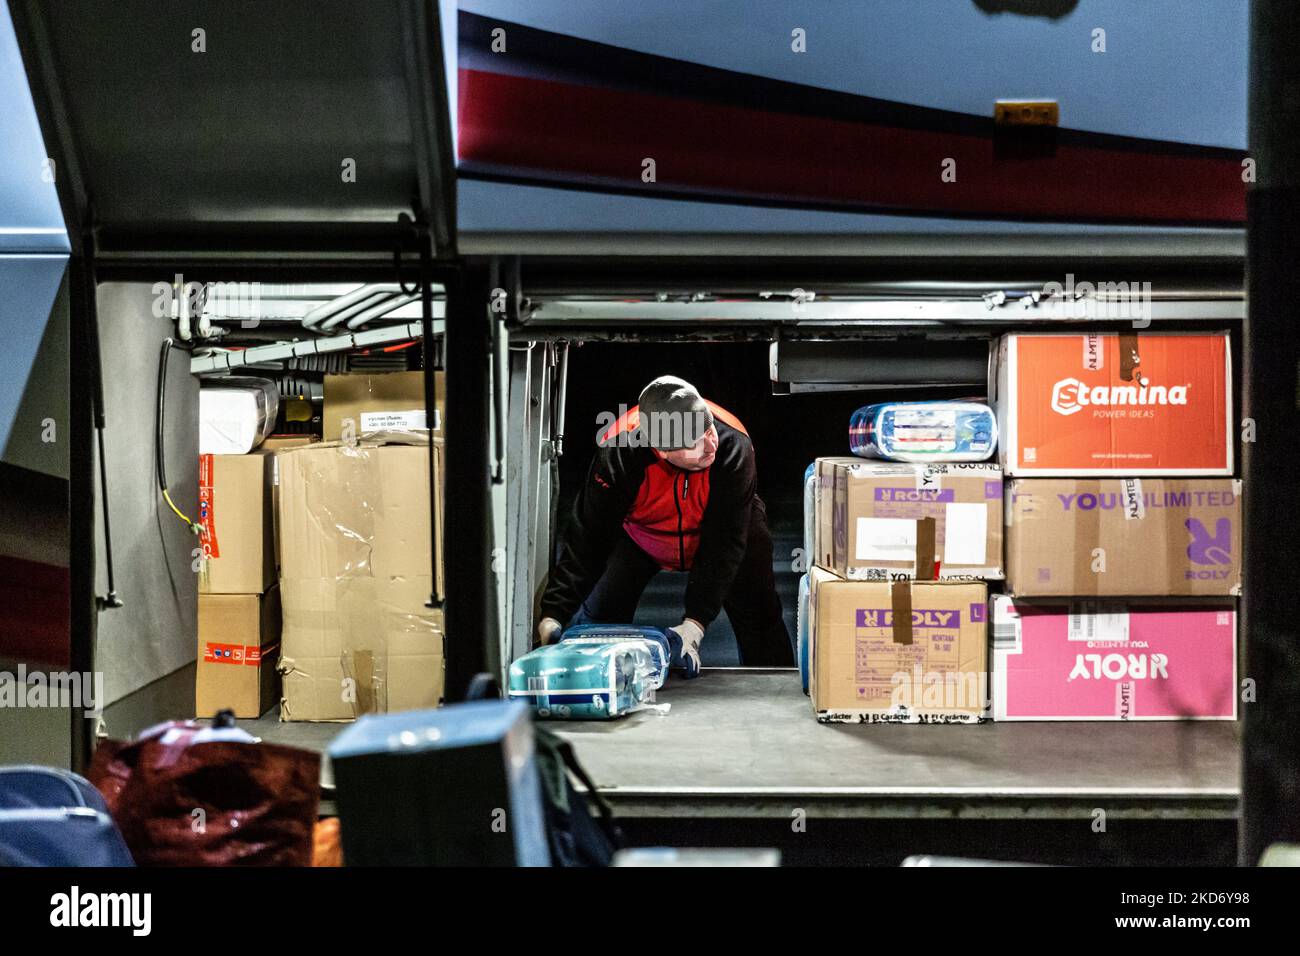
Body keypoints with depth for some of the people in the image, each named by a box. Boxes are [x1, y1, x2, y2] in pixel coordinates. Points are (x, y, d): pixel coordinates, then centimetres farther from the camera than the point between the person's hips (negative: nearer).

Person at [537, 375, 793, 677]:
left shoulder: (733, 446, -39)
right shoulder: (618, 452, -37)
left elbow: (724, 543, -36)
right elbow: (587, 538, -32)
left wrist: (694, 624, -43)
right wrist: (552, 615, -40)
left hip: (715, 532, 0)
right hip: (639, 536, 0)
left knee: (760, 617, -4)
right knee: (598, 614, -7)